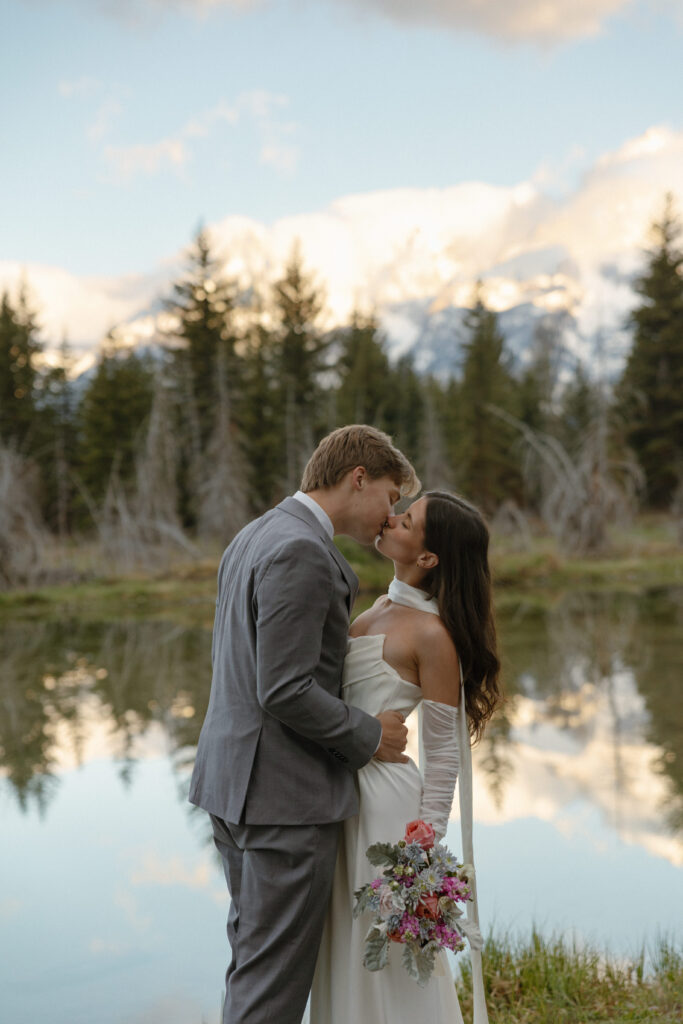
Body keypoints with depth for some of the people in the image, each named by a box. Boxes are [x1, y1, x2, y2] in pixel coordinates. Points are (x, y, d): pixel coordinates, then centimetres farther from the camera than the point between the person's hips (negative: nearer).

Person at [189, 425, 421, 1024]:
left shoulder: (255, 537, 13)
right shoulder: (302, 552, -19)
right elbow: (285, 692, -22)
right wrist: (369, 737, -10)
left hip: (236, 782, 10)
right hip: (285, 795, -10)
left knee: (255, 961, 20)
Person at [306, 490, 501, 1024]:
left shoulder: (432, 633, -17)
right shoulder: (381, 609, 8)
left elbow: (443, 754, -14)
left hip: (384, 803, -9)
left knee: (392, 956, 4)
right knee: (345, 951, 18)